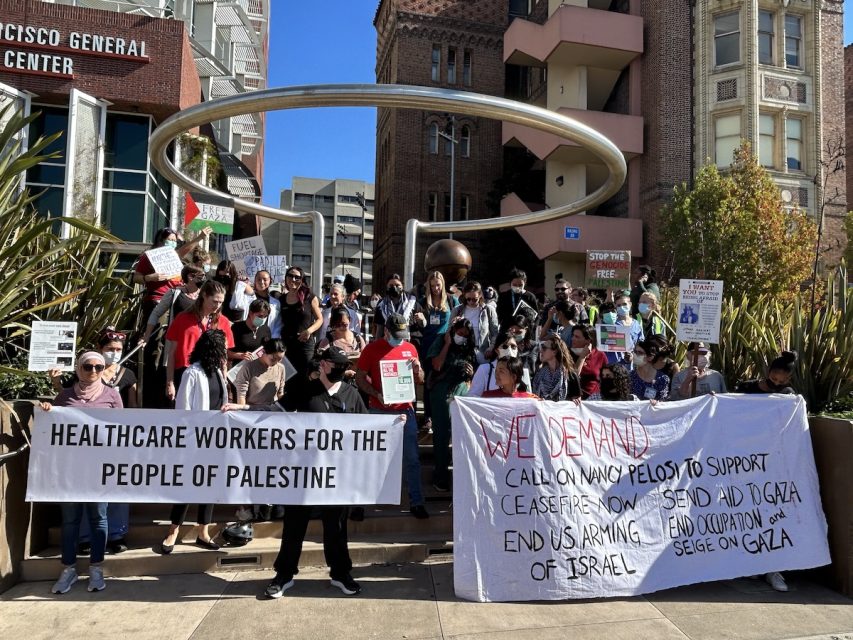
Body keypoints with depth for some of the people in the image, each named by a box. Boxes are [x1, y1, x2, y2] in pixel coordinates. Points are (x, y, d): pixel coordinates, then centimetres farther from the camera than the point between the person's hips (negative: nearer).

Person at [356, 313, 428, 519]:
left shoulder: (410, 348, 7)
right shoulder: (372, 349, -3)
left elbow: (419, 380, 13)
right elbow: (360, 378, -2)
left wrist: (417, 368, -9)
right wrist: (377, 395, -16)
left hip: (405, 409, 2)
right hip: (379, 411, -2)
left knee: (411, 459, 4)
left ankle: (416, 502, 14)